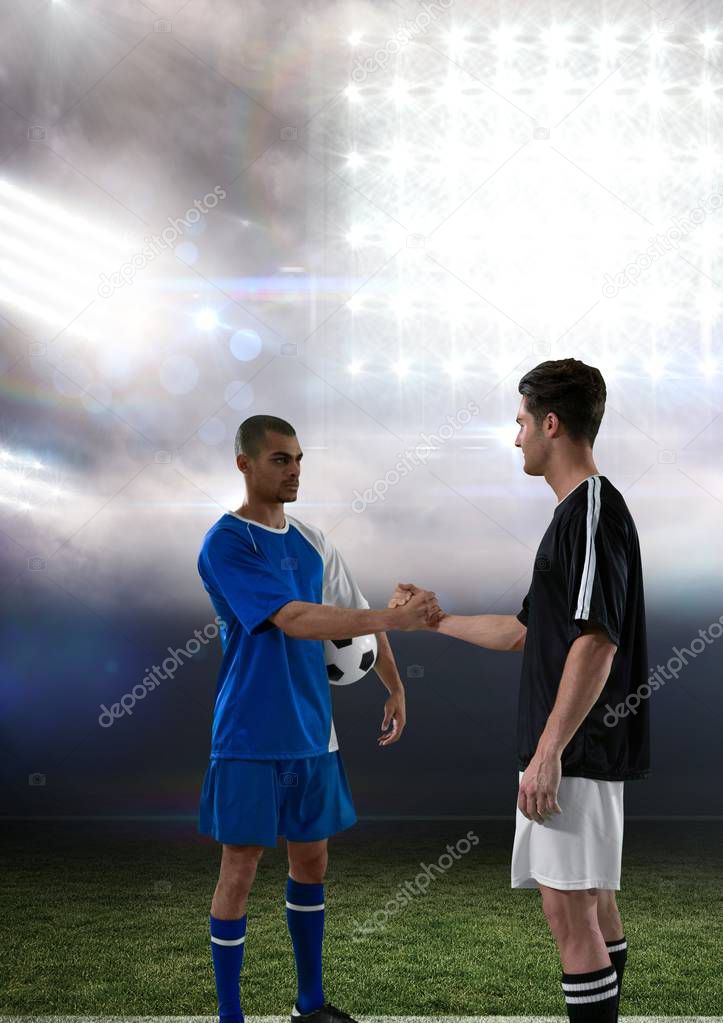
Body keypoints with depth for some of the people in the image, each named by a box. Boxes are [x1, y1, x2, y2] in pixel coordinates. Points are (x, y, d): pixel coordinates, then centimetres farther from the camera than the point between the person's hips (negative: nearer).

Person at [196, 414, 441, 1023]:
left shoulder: (311, 543, 10)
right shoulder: (227, 543, -13)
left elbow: (360, 619, 19)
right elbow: (294, 620, -24)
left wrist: (395, 688, 13)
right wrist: (396, 617, -29)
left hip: (312, 733, 7)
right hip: (251, 737, -6)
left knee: (311, 862, 13)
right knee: (241, 870, 0)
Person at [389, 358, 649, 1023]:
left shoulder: (592, 509, -15)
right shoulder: (577, 513, 17)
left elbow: (597, 643, -23)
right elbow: (524, 632, 22)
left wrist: (548, 752, -24)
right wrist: (433, 618, 28)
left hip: (574, 753, -10)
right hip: (578, 754, 10)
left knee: (570, 910, -5)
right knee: (593, 904, 16)